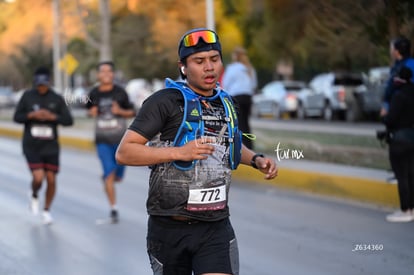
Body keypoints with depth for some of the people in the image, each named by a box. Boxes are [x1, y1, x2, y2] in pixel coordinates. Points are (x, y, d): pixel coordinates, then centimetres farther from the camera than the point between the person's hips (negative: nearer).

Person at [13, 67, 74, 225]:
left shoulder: (57, 99, 0)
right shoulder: (27, 96, 0)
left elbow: (69, 121, -3)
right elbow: (17, 117, 0)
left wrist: (52, 116, -19)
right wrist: (32, 115, -18)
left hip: (50, 145, 1)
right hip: (31, 145, -1)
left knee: (51, 180, 1)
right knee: (38, 177, -15)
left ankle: (47, 211, 22)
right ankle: (34, 196, 20)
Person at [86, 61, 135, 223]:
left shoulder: (120, 92, -3)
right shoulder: (93, 94, 1)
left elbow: (132, 112, 3)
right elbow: (90, 109, 19)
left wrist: (120, 111, -17)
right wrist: (92, 112, -5)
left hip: (120, 139, 0)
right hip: (102, 141, 0)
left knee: (118, 176, 6)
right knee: (109, 173, -12)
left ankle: (106, 178, 43)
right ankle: (113, 208, -4)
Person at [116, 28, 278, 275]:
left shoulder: (225, 103, 10)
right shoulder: (166, 101, -10)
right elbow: (124, 153, -15)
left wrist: (256, 159, 11)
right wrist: (179, 152, -25)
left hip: (216, 227, 4)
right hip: (170, 227, -4)